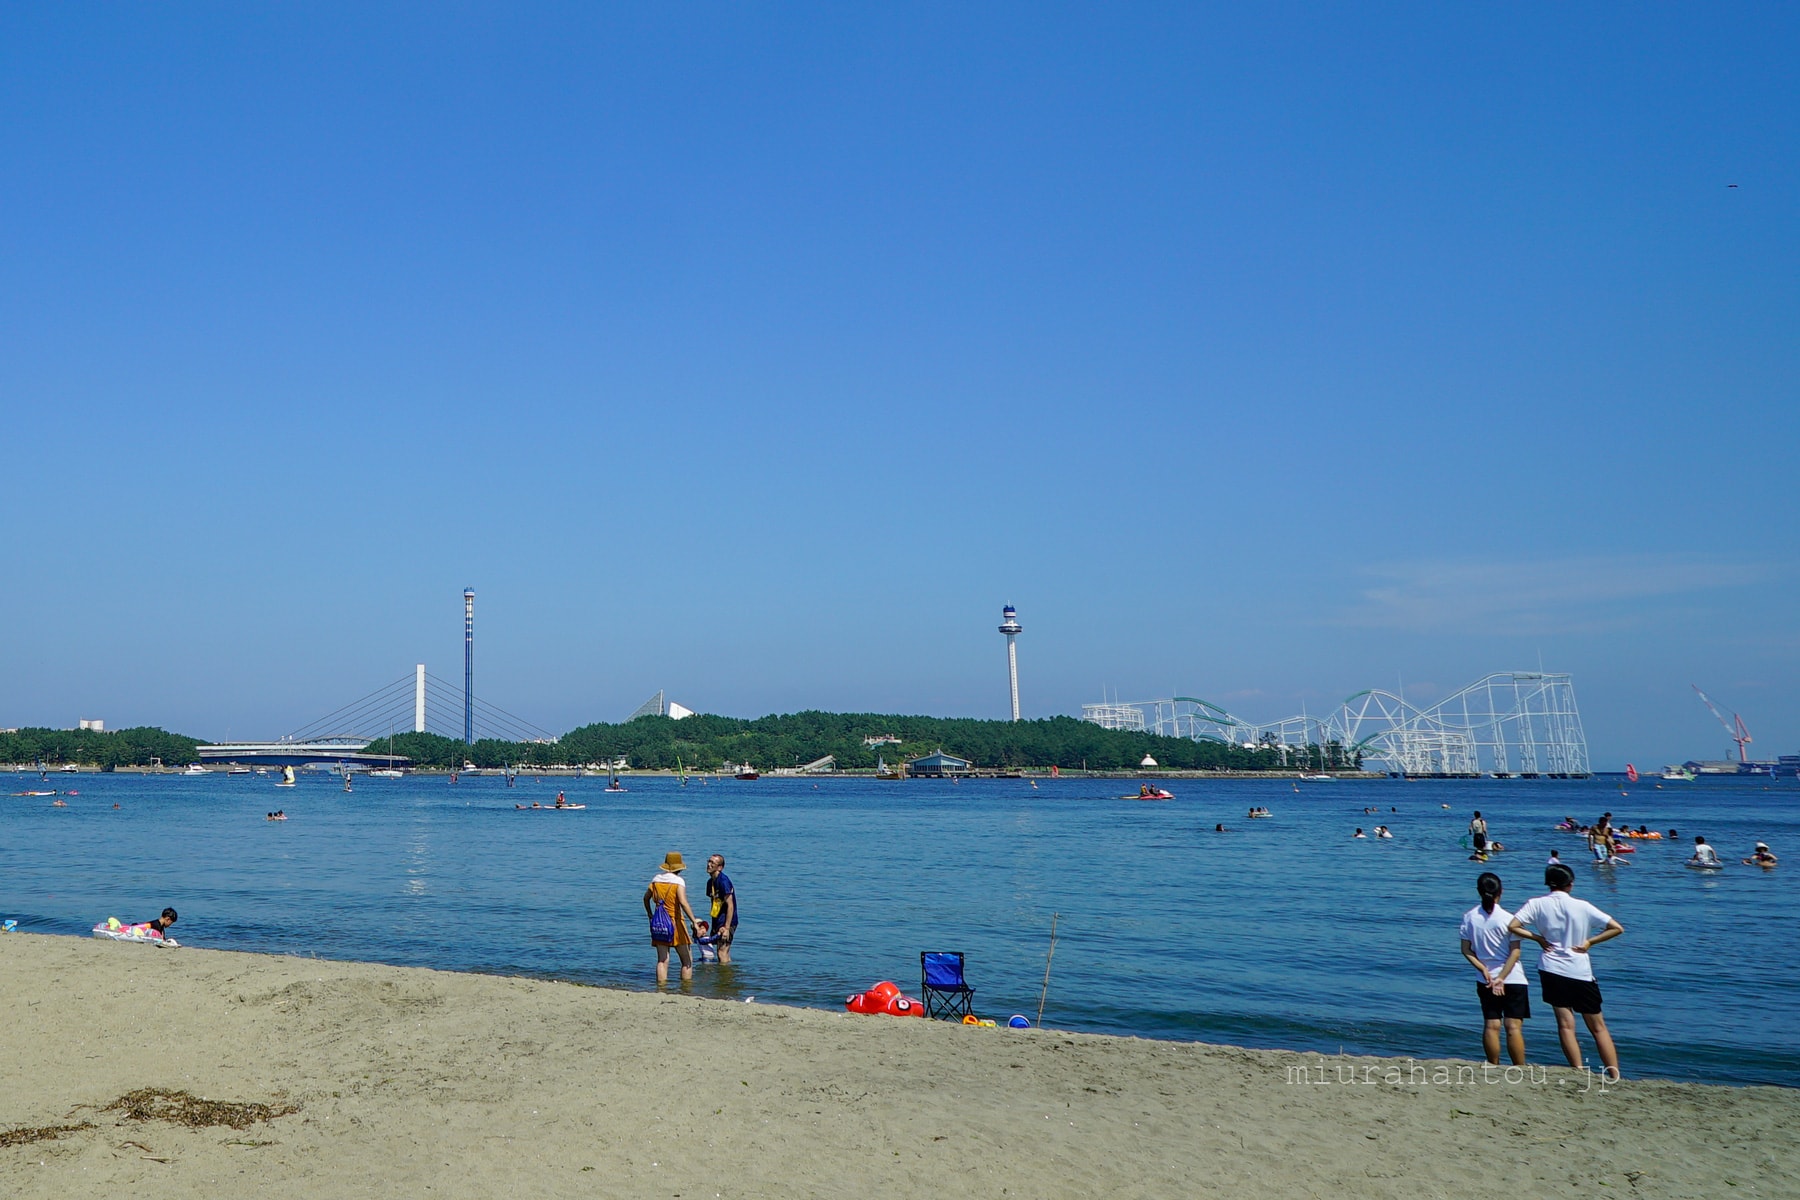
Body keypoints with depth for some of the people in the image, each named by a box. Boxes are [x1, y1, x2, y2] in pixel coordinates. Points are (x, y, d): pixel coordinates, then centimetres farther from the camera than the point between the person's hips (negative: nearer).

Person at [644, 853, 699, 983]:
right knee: (687, 960, 6)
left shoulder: (656, 879, 6)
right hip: (675, 922, -5)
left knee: (662, 960, 6)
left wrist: (650, 915, 31)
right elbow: (683, 902, -22)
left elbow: (646, 897, 16)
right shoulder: (678, 881, -10)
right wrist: (694, 921, -21)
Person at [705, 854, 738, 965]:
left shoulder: (723, 881, -16)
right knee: (724, 953, 14)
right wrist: (714, 926, 14)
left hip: (727, 922, -9)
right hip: (717, 921, 9)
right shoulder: (710, 882, 11)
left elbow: (730, 905, -19)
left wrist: (726, 928, -22)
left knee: (722, 953, -10)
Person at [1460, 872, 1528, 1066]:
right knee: (1514, 1026, -1)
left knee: (1491, 1026, 7)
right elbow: (1515, 952, -12)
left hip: (1486, 981, 3)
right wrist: (1501, 978, -12)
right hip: (1513, 979, -3)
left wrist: (1484, 970, -4)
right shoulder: (1508, 918, -11)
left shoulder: (1469, 917, -2)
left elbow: (1466, 950, -1)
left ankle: (1494, 1069, 10)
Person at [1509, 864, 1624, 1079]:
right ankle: (1615, 1076, 7)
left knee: (1565, 1024, 2)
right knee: (1598, 1027, 9)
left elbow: (1512, 926, -12)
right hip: (1581, 972, 0)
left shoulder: (1536, 904, -2)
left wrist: (1538, 938, -1)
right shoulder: (1582, 906, -3)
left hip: (1551, 970, 0)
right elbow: (1617, 928, -5)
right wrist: (1589, 941, 0)